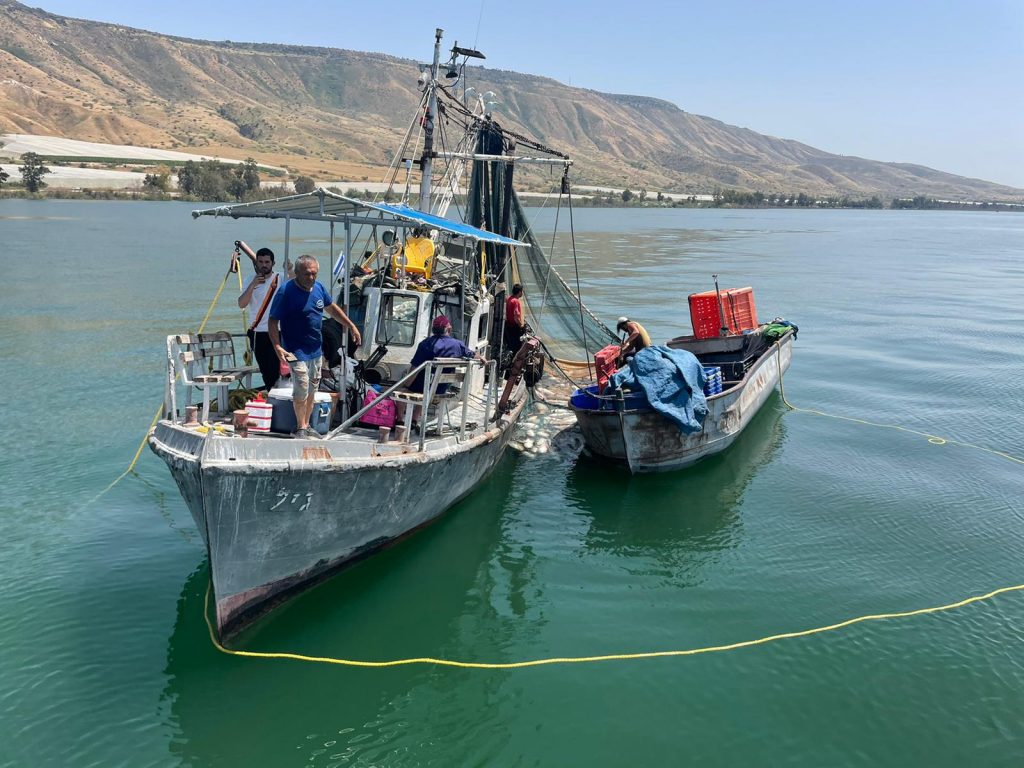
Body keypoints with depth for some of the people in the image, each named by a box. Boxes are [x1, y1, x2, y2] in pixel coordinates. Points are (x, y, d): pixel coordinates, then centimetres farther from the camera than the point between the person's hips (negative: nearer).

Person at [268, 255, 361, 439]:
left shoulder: (318, 288, 3)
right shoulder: (286, 292, -16)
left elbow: (332, 308, 19)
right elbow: (273, 322, -15)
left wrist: (351, 326, 18)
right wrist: (278, 347, -26)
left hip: (316, 349, 7)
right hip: (296, 351, -7)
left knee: (312, 391, 14)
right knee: (301, 390, -9)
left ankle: (306, 426, 28)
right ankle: (300, 428, 8)